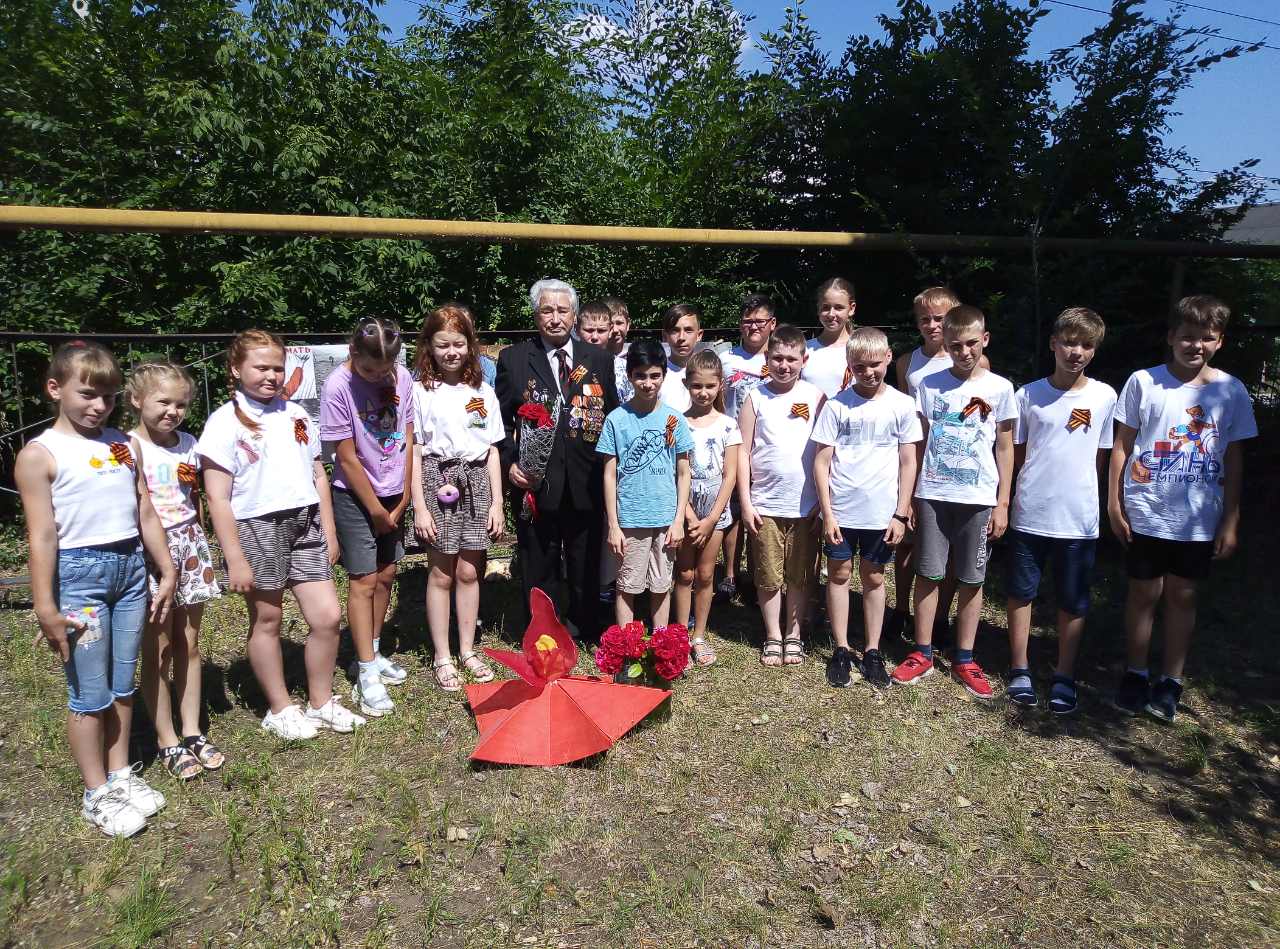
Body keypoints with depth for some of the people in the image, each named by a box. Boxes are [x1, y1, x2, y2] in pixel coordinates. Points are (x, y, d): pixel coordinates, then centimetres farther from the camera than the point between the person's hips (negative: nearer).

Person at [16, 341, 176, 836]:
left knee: (122, 686, 14)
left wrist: (167, 572, 11)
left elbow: (146, 512, 11)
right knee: (90, 693, 4)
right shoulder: (40, 454, -7)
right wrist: (45, 608, -12)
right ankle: (96, 794, 19)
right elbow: (43, 535, -11)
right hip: (79, 572, -5)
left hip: (131, 565, 5)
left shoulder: (122, 443, 8)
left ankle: (120, 774, 30)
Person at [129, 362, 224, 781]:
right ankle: (167, 741, 17)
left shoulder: (188, 443, 7)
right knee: (158, 650, 6)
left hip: (190, 546, 5)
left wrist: (198, 542, 9)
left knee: (189, 643, 12)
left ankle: (192, 732, 22)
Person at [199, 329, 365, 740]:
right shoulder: (225, 422, -7)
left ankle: (321, 703, 24)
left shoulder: (295, 414, 10)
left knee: (328, 616, 4)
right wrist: (235, 559, -11)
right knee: (267, 621, 9)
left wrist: (329, 532, 12)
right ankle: (280, 710, 27)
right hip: (257, 528, -5)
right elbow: (218, 498, -9)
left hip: (305, 523, 5)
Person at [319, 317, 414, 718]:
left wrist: (402, 500, -2)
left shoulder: (402, 377, -6)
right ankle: (367, 676, 4)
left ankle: (373, 653, 29)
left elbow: (407, 440, 0)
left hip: (394, 494, 5)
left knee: (386, 575, 12)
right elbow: (347, 459, -15)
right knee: (364, 581, -2)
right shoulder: (337, 387, -18)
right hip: (356, 497, -5)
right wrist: (376, 510, -10)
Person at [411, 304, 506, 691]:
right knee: (442, 573, 5)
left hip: (477, 482, 3)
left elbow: (492, 450, 9)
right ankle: (442, 657, 17)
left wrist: (497, 502, 5)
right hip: (438, 481, -3)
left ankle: (468, 650, 23)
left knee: (469, 571, 9)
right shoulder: (420, 391, -3)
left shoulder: (482, 391, 8)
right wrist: (419, 507, -9)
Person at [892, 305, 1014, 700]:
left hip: (978, 498, 0)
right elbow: (918, 444, 5)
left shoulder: (1000, 388, 2)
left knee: (972, 579, 7)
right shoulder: (930, 385, 2)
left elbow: (1005, 449, 5)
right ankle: (922, 653, 17)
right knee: (928, 573, 5)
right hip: (932, 494, 0)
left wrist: (1002, 503, 1)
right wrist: (910, 497, 1)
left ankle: (964, 659, 19)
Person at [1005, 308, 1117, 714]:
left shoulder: (1104, 396, -1)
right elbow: (1014, 454, 5)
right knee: (1021, 593, 9)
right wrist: (1004, 501, -1)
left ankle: (1065, 677, 24)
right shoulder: (1028, 395, 0)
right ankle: (1020, 670, 23)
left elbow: (1101, 455, 7)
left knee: (1073, 601, 9)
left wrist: (1075, 489, 3)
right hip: (1029, 513, 0)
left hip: (1079, 518, 0)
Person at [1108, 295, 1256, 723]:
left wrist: (1231, 521, 4)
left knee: (1181, 595, 11)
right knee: (1144, 592, 8)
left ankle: (1171, 681, 23)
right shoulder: (1144, 382, -4)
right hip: (1145, 514, -1)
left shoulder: (1231, 391, 2)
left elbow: (1233, 459, 6)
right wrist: (1114, 503, -4)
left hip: (1199, 521, 2)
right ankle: (1136, 675, 22)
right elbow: (1122, 445, 0)